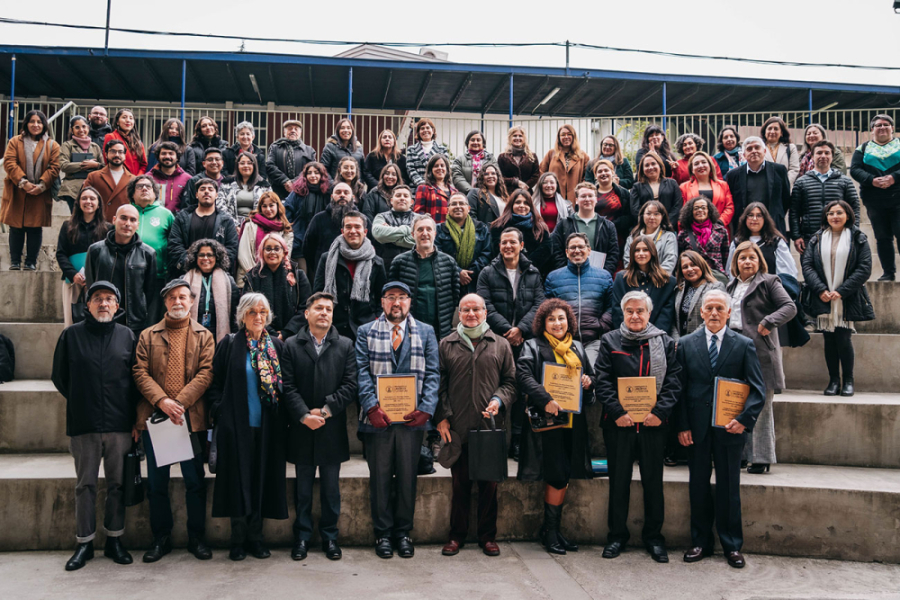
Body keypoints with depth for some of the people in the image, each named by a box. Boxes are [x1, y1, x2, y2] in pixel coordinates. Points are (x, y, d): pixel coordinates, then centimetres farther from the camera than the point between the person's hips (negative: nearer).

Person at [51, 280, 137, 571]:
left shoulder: (127, 336, 5)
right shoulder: (71, 335, 3)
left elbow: (137, 377, 9)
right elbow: (59, 376, 11)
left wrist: (128, 409, 3)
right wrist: (80, 402, 9)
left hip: (119, 425, 1)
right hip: (83, 426, 0)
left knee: (117, 484, 8)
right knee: (85, 485, 7)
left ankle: (114, 540, 19)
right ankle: (84, 543, 17)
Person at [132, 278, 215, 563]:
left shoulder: (204, 336, 8)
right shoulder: (148, 335, 10)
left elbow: (206, 372, -3)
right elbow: (140, 372, 1)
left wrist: (180, 402, -14)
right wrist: (161, 401, -14)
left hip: (191, 417, -1)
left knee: (195, 481, 4)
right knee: (157, 482, 9)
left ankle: (196, 537, 18)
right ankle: (161, 538, 22)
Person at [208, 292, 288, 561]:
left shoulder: (277, 346, 8)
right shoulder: (229, 345, 2)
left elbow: (284, 386, 10)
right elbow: (215, 384, 2)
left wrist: (282, 419, 2)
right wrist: (220, 413, -7)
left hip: (268, 427, 2)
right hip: (237, 426, -2)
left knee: (263, 480, 6)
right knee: (239, 480, 2)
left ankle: (255, 537, 18)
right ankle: (238, 540, 14)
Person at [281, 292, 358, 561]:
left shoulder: (346, 346, 4)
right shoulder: (291, 346, 2)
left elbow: (351, 386, -4)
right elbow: (288, 387, -4)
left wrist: (326, 410, -13)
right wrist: (304, 416, -16)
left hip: (332, 430, 0)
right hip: (301, 429, 0)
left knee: (331, 488, 9)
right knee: (303, 488, 11)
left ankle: (330, 536, 22)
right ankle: (302, 536, 23)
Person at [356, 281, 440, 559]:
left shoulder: (426, 332, 10)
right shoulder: (366, 333, 8)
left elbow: (433, 373, 3)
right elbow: (362, 372, -1)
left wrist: (426, 409, -10)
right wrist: (372, 407, -14)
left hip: (413, 418, 1)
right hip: (378, 417, -1)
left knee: (407, 476, 7)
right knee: (380, 477, 6)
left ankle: (403, 531, 22)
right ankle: (383, 533, 19)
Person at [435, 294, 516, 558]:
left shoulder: (501, 345, 9)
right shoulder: (446, 345, 7)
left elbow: (510, 381, 10)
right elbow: (439, 384, 6)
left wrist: (499, 400, -9)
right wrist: (441, 417, -2)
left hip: (490, 427, 1)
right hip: (457, 428, 0)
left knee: (489, 483, 7)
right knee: (460, 484, 7)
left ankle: (488, 536, 20)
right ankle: (457, 535, 21)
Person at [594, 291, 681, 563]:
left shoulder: (665, 343, 7)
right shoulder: (609, 341, 5)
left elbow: (673, 381, 0)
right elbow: (602, 381, -2)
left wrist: (660, 412, -12)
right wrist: (617, 412, -13)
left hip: (654, 423, 1)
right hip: (619, 423, 0)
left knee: (653, 482, 8)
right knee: (618, 480, 8)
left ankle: (653, 537, 23)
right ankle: (617, 534, 22)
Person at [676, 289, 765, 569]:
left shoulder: (744, 345, 2)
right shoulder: (686, 344, 4)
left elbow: (758, 388, -1)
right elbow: (679, 388, 3)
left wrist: (745, 419, -15)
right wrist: (682, 426, -4)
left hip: (729, 427, -1)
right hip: (696, 428, 1)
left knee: (729, 488, 7)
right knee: (698, 486, 10)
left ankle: (732, 545, 20)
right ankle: (701, 542, 22)